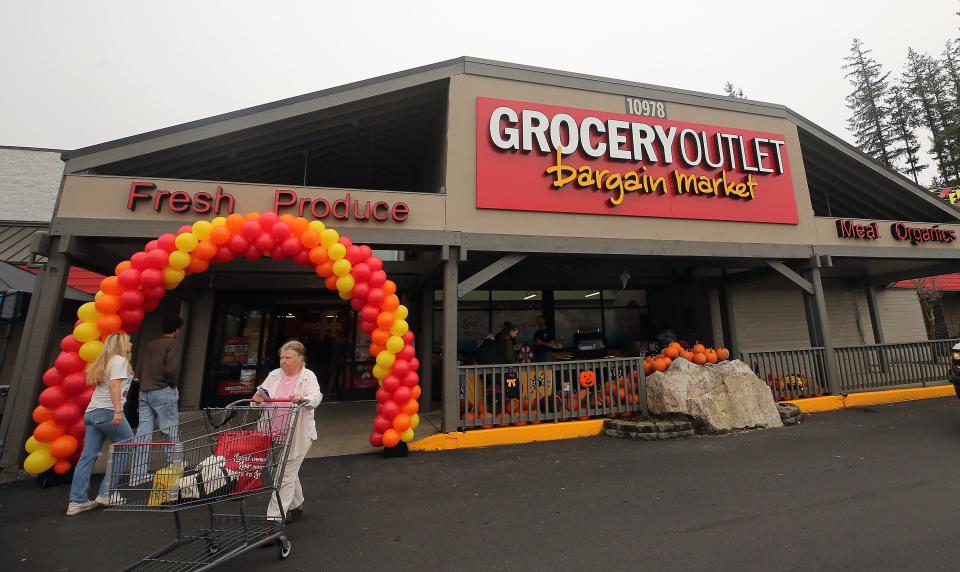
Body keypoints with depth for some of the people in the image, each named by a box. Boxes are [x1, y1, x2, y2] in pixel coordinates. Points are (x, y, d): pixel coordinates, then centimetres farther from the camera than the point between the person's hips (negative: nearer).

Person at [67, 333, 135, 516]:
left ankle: (77, 501, 8)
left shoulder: (104, 361, 21)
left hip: (91, 412, 9)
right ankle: (106, 493, 5)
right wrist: (118, 410, -19)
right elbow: (114, 385, -17)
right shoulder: (120, 360, -6)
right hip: (107, 411, -9)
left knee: (88, 456, 7)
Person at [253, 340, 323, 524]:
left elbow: (316, 397, -20)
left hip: (298, 435, -5)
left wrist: (303, 398, -41)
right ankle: (296, 505, 40)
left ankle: (274, 516, 11)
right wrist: (258, 397, -15)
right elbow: (262, 394, 8)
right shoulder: (274, 375, 8)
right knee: (290, 471, 20)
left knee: (285, 475, -1)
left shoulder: (308, 377, -7)